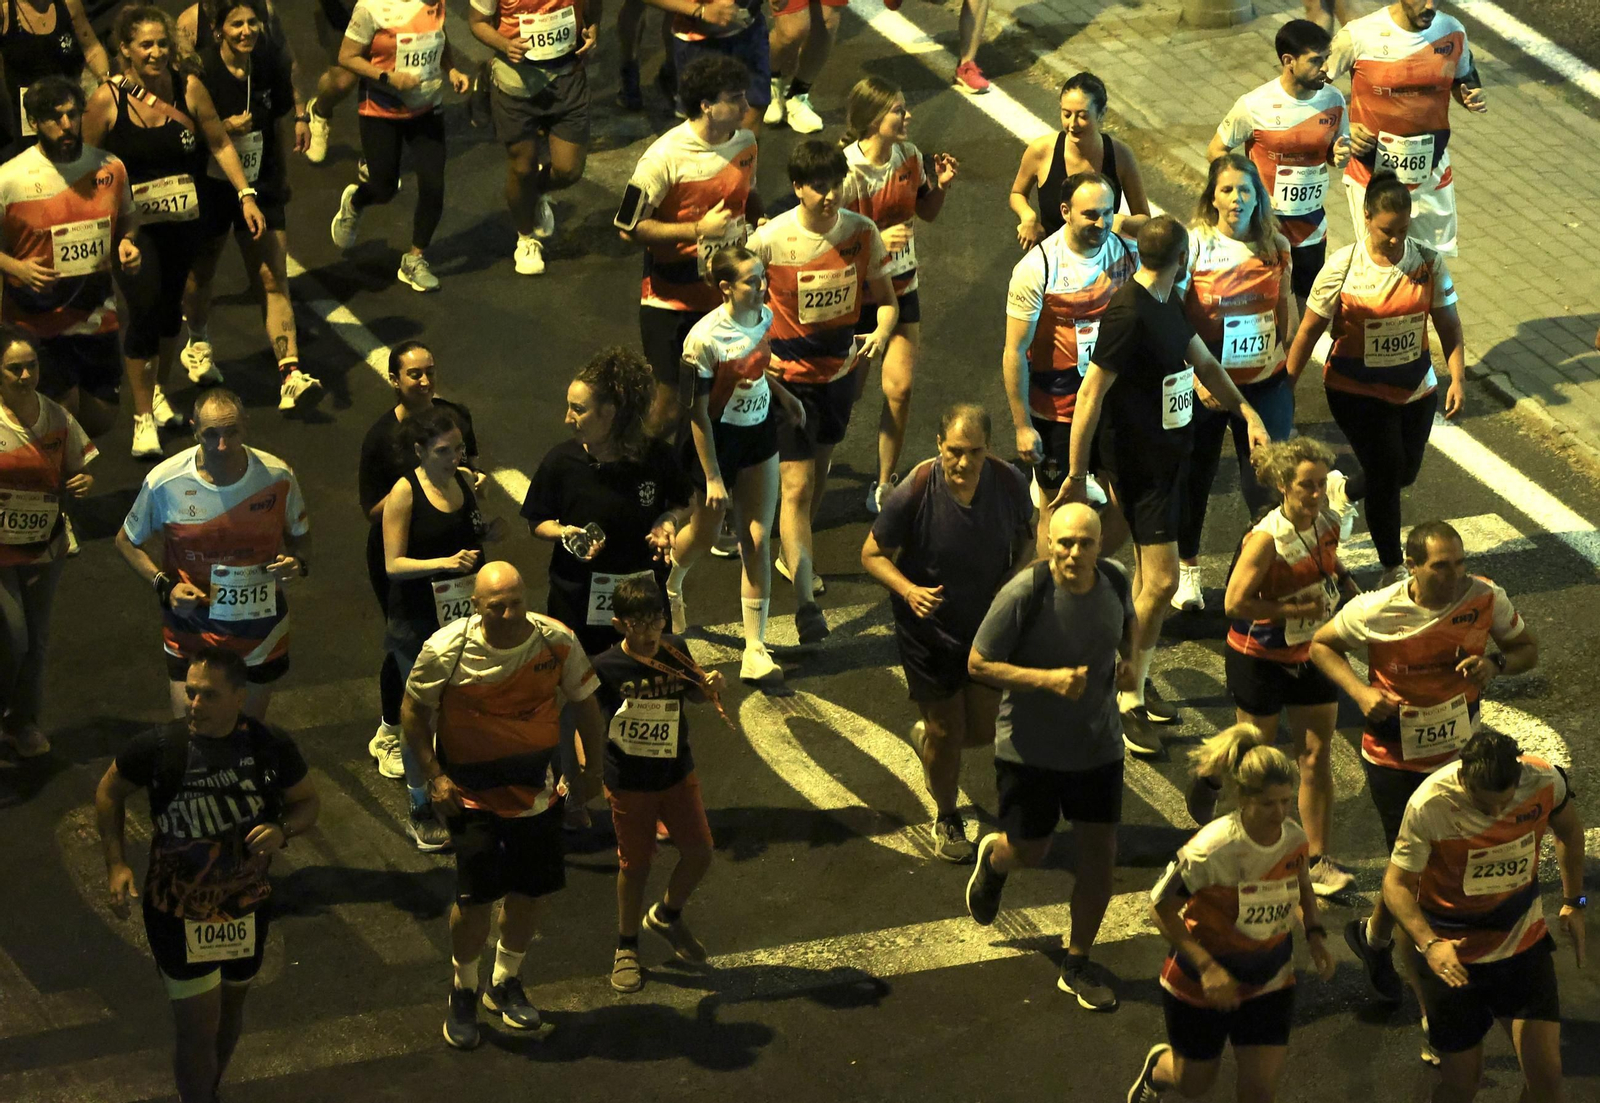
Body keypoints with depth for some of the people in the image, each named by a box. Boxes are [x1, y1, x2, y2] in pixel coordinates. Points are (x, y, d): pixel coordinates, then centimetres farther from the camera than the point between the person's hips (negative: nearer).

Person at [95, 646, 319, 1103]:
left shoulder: (271, 747, -15)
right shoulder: (159, 748, -20)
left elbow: (307, 802, 0)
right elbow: (110, 791, -2)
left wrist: (282, 830, -22)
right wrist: (116, 865, -9)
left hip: (247, 909, 3)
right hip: (179, 914, -3)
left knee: (230, 1008, 24)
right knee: (198, 1028, -3)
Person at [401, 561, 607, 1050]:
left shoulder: (556, 642, -12)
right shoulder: (446, 649, -18)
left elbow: (585, 705, 4)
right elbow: (413, 711, -3)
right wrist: (434, 777, -10)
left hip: (536, 785, 3)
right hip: (471, 786, -3)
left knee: (531, 891, 9)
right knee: (476, 895, -9)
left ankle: (505, 983, 34)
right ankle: (463, 994, 16)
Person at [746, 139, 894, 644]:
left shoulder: (862, 232, -9)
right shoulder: (769, 240, -20)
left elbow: (886, 298, 1)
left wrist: (880, 333, -20)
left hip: (840, 369, 5)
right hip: (789, 374, -4)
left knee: (818, 473, 23)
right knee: (796, 486, -11)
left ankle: (791, 557, 47)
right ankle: (805, 601, -11)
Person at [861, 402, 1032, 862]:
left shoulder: (1009, 483, -17)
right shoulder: (914, 492, -27)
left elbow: (1028, 532, 4)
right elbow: (872, 554, -15)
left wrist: (1016, 577, -15)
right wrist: (908, 590, -32)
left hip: (988, 623, 3)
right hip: (930, 630, -3)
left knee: (986, 729, 10)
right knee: (946, 731, 8)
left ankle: (926, 735, 46)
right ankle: (947, 819, 36)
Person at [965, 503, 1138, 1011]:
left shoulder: (1114, 582, -8)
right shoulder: (1024, 594, -24)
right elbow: (978, 664, -18)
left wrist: (1127, 657, -3)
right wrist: (1049, 679, -28)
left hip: (1097, 744, 4)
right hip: (1029, 746, -4)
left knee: (1099, 853, 5)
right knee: (1029, 850, 10)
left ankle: (1078, 966, 23)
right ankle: (993, 858, 50)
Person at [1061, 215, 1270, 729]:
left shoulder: (1168, 304, 8)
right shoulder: (1128, 313, -22)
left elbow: (1204, 363, 22)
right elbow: (1090, 396, -22)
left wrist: (1246, 411, 8)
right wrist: (1077, 476, -22)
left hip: (1167, 454, 10)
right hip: (1139, 464, -10)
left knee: (1149, 577, 16)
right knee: (1161, 580, -10)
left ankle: (1134, 689, 26)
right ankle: (1126, 701, 1)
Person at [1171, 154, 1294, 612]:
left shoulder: (1275, 246, -1)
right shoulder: (1194, 244, -10)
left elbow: (1285, 312, 10)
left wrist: (1291, 376, 10)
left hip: (1265, 382, 1)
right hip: (1207, 384, -1)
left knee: (1268, 480, -2)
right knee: (1196, 475, 14)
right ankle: (1187, 567, 34)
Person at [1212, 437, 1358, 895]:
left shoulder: (1328, 525, -6)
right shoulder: (1266, 538, -25)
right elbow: (1235, 602, -25)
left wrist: (1345, 582, -5)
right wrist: (1298, 609, -25)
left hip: (1311, 654, 5)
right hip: (1261, 656, -5)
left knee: (1316, 757, 3)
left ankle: (1319, 860, 10)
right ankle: (1211, 776, 51)